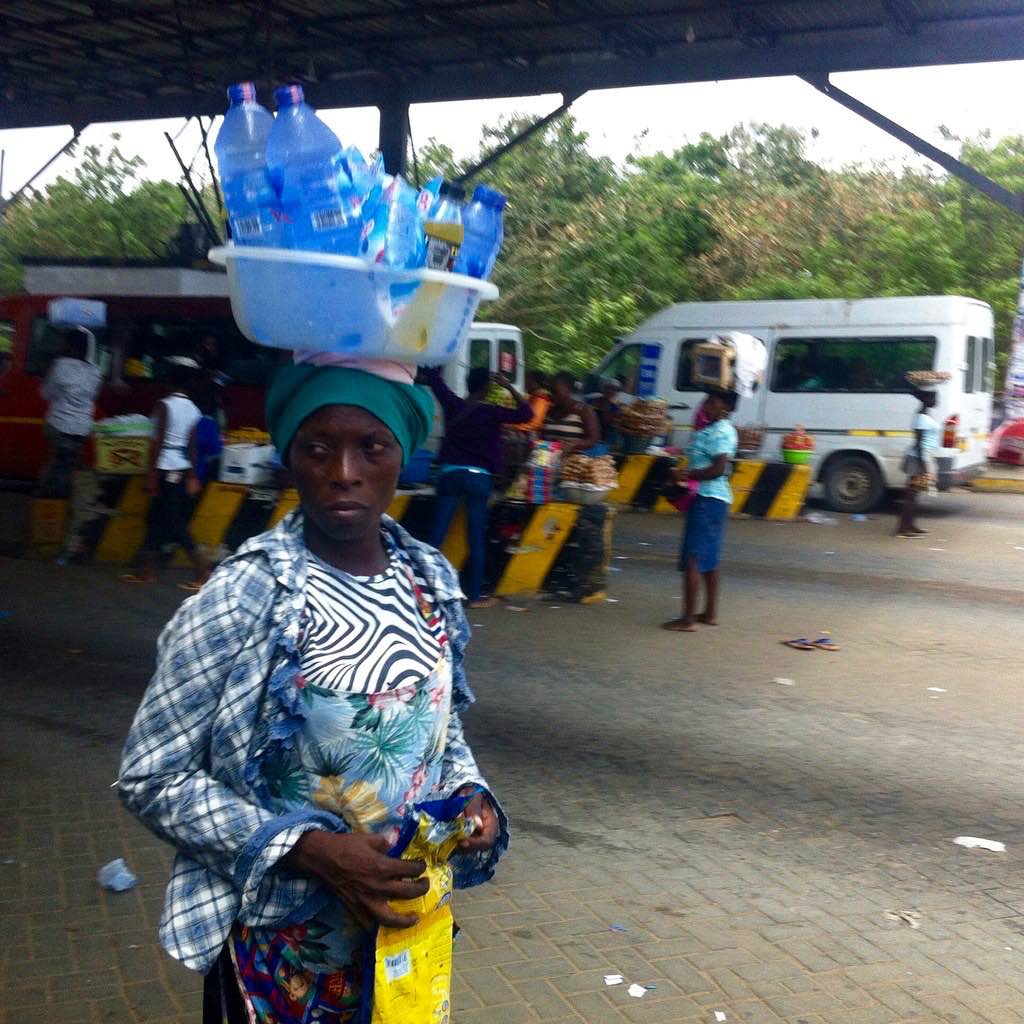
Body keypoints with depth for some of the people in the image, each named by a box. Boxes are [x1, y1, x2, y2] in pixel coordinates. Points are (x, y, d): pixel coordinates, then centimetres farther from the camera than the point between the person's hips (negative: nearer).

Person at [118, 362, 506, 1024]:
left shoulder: (432, 583, -3)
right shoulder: (242, 597, -19)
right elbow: (152, 778, -15)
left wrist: (470, 793, -8)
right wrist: (310, 849, -24)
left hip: (409, 921, 5)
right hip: (286, 944, -5)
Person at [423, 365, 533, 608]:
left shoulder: (452, 404, 2)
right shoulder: (491, 412, -7)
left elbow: (433, 376, 14)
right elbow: (527, 414, -7)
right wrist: (509, 387, -3)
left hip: (449, 473, 3)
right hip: (478, 477, -3)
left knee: (436, 535, 2)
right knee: (477, 538, 4)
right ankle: (475, 595, 7)